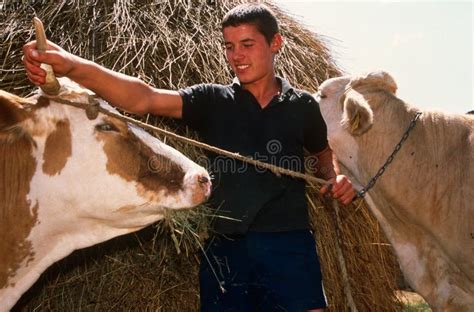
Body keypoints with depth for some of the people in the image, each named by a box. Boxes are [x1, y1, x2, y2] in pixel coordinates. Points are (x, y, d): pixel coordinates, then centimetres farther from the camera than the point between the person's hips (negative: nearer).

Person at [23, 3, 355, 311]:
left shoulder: (303, 105, 6)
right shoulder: (213, 100, 2)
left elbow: (324, 153, 25)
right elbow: (143, 98, -13)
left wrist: (336, 176, 0)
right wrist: (73, 66, -29)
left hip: (289, 245, 0)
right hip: (226, 247, 1)